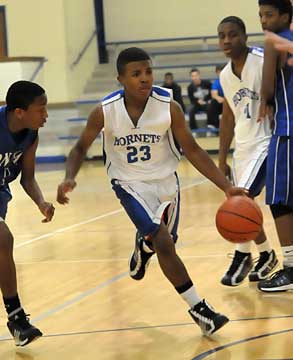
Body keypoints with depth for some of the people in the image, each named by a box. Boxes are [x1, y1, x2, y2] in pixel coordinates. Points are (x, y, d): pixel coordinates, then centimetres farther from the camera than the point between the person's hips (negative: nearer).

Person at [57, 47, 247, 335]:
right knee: (164, 244, -18)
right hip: (131, 184, -2)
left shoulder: (169, 107, -19)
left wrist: (226, 187, -18)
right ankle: (197, 307, -8)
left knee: (164, 242, 18)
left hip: (165, 180, 3)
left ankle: (143, 246, 56)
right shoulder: (105, 112, -19)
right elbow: (81, 148, -3)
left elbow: (193, 151, -11)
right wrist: (69, 178, -23)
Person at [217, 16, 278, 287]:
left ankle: (242, 257, 1)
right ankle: (266, 255, 29)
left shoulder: (264, 61, -14)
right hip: (242, 146, 8)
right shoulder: (225, 75, 8)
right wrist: (222, 159, 15)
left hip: (266, 141, -7)